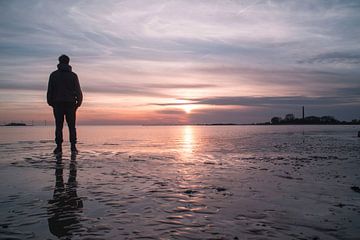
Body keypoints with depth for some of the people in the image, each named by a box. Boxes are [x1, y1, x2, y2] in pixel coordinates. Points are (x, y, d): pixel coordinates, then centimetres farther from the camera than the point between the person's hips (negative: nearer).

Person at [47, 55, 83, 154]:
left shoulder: (53, 75, 5)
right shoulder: (73, 75, 3)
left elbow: (49, 90, 2)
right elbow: (78, 90, -1)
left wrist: (50, 102, 7)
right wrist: (78, 102, 5)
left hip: (58, 104, 0)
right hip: (70, 104, 0)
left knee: (59, 126, 3)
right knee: (72, 126, 2)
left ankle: (59, 147, -1)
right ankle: (73, 147, -3)